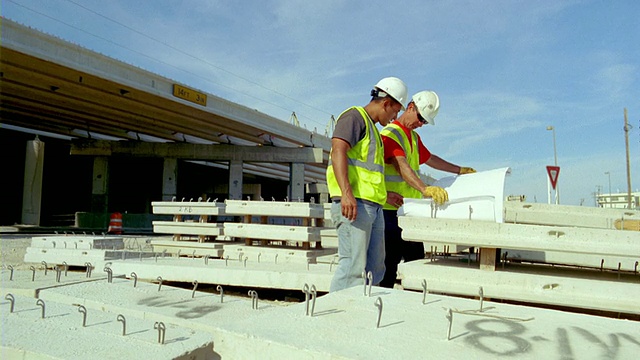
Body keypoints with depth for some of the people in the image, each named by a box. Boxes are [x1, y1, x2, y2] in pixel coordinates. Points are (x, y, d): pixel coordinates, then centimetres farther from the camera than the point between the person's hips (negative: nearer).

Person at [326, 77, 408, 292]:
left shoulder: (372, 128, 28)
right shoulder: (354, 117, -2)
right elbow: (338, 151, -18)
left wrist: (384, 194, 38)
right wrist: (346, 193, -29)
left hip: (373, 207, 10)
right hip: (354, 204, -10)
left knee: (374, 269, 11)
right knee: (353, 266, -12)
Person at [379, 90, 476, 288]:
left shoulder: (414, 137, 20)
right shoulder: (391, 133, -11)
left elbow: (429, 158, 37)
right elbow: (401, 165, -27)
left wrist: (459, 170, 39)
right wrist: (424, 189, -41)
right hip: (392, 211, -10)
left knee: (417, 260, 12)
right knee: (389, 265, -8)